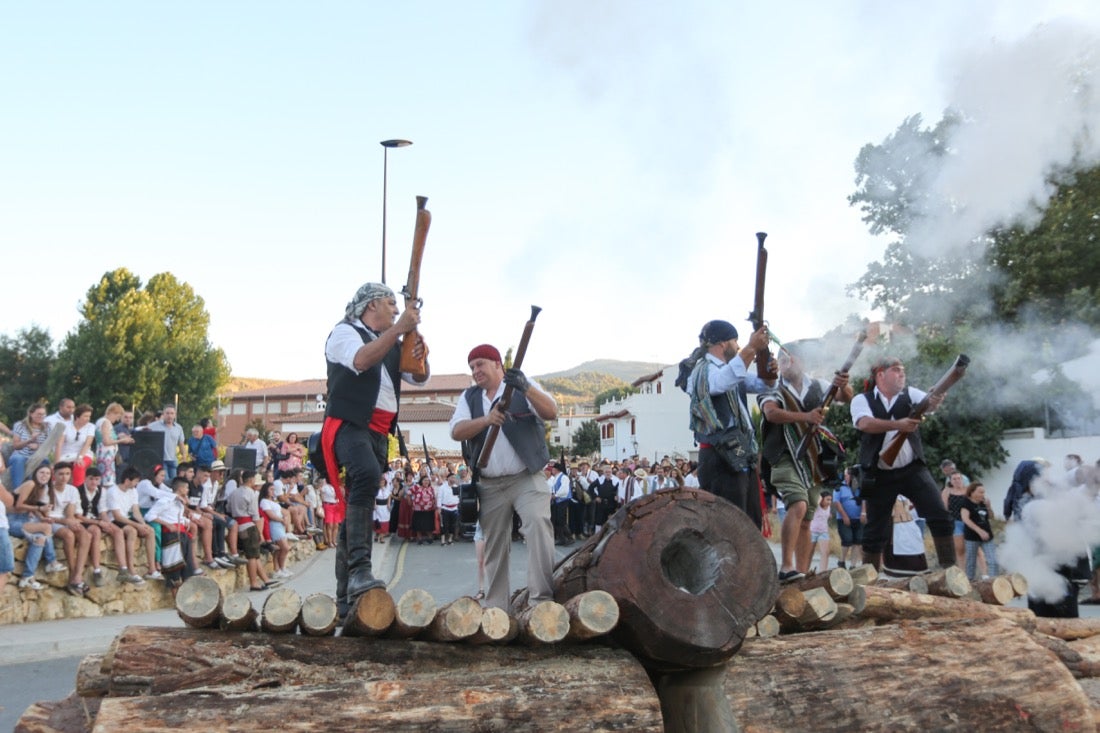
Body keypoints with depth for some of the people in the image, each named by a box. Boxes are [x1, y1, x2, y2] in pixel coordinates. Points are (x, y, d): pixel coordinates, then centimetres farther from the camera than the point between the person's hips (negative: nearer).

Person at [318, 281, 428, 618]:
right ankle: (359, 570, -41)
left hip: (379, 431, 8)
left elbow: (419, 376, 16)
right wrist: (399, 329, -19)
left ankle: (346, 597, 10)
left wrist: (421, 355, -6)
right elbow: (361, 360, -19)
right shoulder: (344, 332, 3)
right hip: (349, 424, -8)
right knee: (366, 476, -35)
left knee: (359, 503, 7)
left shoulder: (391, 343, 24)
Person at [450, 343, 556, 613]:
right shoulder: (469, 397, 12)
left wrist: (526, 389, -30)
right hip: (490, 486, 4)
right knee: (494, 547, 8)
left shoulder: (523, 387, 3)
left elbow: (551, 412, -13)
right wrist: (486, 420, -22)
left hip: (527, 479, -4)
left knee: (538, 526, -23)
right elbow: (456, 431, -3)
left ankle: (541, 599, -23)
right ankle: (497, 608, 17)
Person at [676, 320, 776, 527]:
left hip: (742, 458, 10)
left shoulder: (730, 369, 20)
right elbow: (724, 380, -33)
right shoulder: (704, 370, -10)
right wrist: (751, 349, -43)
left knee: (752, 524, 14)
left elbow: (764, 385, 19)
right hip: (721, 460, -10)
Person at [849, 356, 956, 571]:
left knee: (940, 515, -10)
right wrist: (898, 424, -30)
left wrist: (937, 400, -34)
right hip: (880, 475, -2)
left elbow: (929, 403, -11)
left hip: (912, 470, 2)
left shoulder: (910, 394, 9)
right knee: (875, 531, 6)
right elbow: (865, 423, -18)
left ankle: (949, 568, 0)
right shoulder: (862, 399, 2)